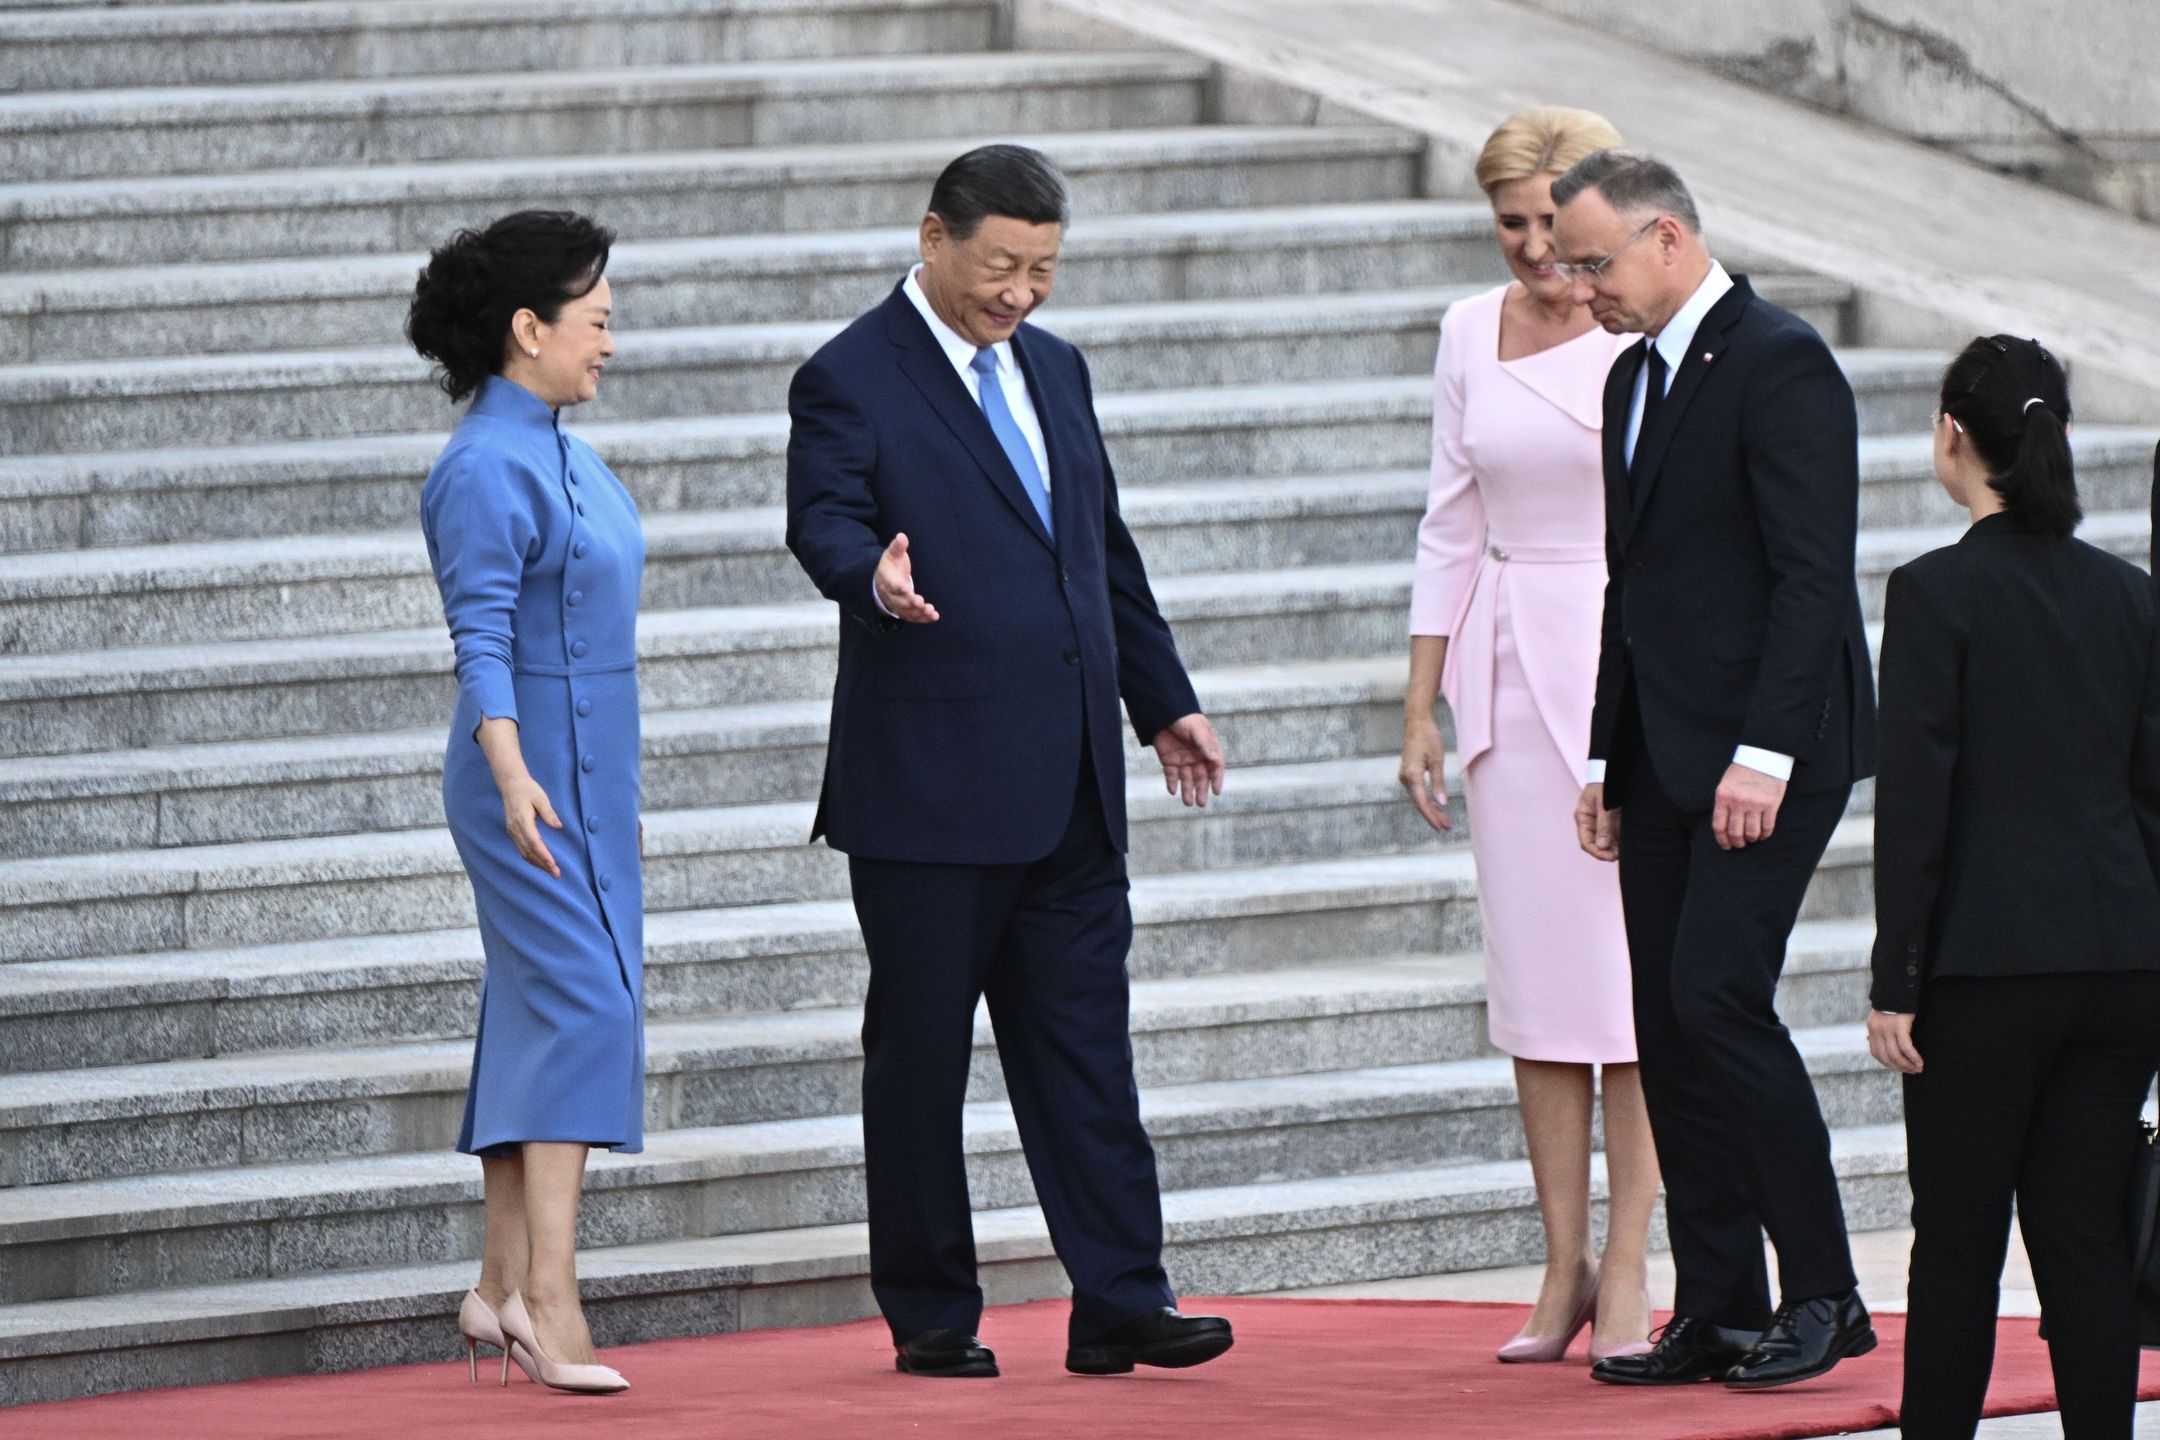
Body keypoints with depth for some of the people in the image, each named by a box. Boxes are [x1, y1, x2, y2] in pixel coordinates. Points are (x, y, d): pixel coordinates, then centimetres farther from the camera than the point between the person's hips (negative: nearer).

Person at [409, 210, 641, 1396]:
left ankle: (503, 1288, 14)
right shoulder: (485, 469, -15)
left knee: (536, 1016, 10)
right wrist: (513, 778, -34)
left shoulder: (559, 456, 15)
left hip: (584, 776, 10)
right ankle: (549, 1297, -21)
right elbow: (482, 640, -22)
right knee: (584, 1004, -16)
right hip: (531, 777, -10)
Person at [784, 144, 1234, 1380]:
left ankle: (1119, 1304, 2)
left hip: (1070, 788, 6)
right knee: (920, 1053, 1)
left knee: (1086, 1047, 3)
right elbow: (824, 522, -18)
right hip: (930, 788, -6)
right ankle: (931, 1315, 8)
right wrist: (876, 573, -40)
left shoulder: (1056, 370, 17)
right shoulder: (851, 382, -4)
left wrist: (1165, 699, 24)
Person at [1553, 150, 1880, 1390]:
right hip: (1663, 756, 9)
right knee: (1668, 1026, 5)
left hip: (1765, 750, -9)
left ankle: (1824, 1293, -8)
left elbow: (1812, 572, -17)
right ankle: (1719, 1310, 8)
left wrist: (1763, 753, -22)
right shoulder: (1635, 376, 17)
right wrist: (1606, 760, 17)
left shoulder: (1780, 362, -11)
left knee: (1718, 993, -17)